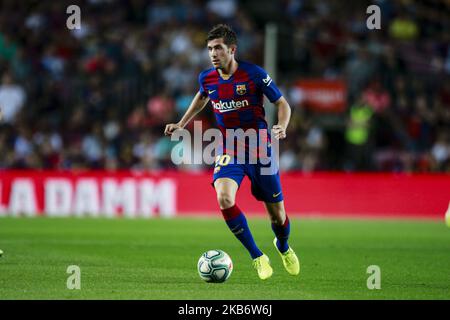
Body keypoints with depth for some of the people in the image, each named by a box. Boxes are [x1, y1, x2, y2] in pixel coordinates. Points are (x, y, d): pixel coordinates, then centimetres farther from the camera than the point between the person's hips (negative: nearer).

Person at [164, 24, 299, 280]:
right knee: (224, 198, -25)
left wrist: (281, 127, -24)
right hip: (229, 151, 2)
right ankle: (258, 257, -8)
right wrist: (182, 124, 17)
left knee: (277, 213, 5)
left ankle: (284, 247, 43)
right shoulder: (207, 79, -2)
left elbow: (283, 104, -5)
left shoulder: (254, 74, -15)